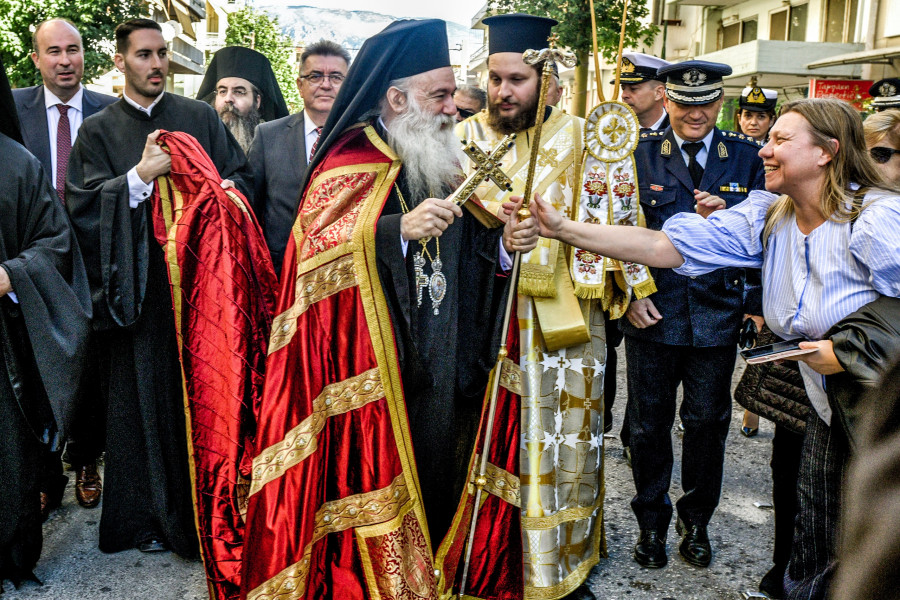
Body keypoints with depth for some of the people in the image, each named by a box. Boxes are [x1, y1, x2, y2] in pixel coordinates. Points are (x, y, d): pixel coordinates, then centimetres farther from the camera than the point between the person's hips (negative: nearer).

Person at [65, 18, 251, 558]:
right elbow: (84, 205, -2)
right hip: (139, 285, 0)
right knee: (143, 400, 5)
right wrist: (140, 177, -16)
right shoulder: (98, 131, 10)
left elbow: (240, 176, 10)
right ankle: (147, 517, 18)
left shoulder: (201, 117, 13)